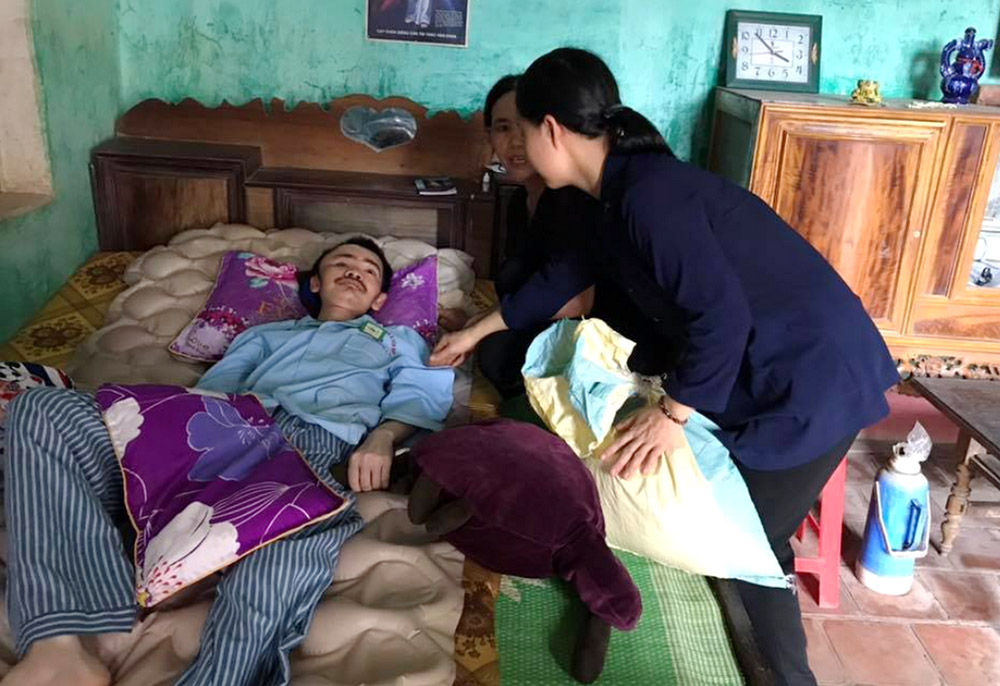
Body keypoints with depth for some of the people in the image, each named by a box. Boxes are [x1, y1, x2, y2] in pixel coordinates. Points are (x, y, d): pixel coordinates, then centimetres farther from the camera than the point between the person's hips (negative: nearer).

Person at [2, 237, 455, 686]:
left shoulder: (398, 340, 33)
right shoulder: (265, 334, 41)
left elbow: (421, 397, 13)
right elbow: (214, 387, 24)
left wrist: (382, 436, -11)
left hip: (311, 443, -4)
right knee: (42, 408, -19)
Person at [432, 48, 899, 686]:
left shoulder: (649, 193, -24)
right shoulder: (630, 189, 7)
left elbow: (722, 314, -28)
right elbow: (570, 273, 19)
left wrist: (671, 414, -16)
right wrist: (479, 330, 27)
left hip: (813, 376, -9)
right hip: (770, 366, 9)